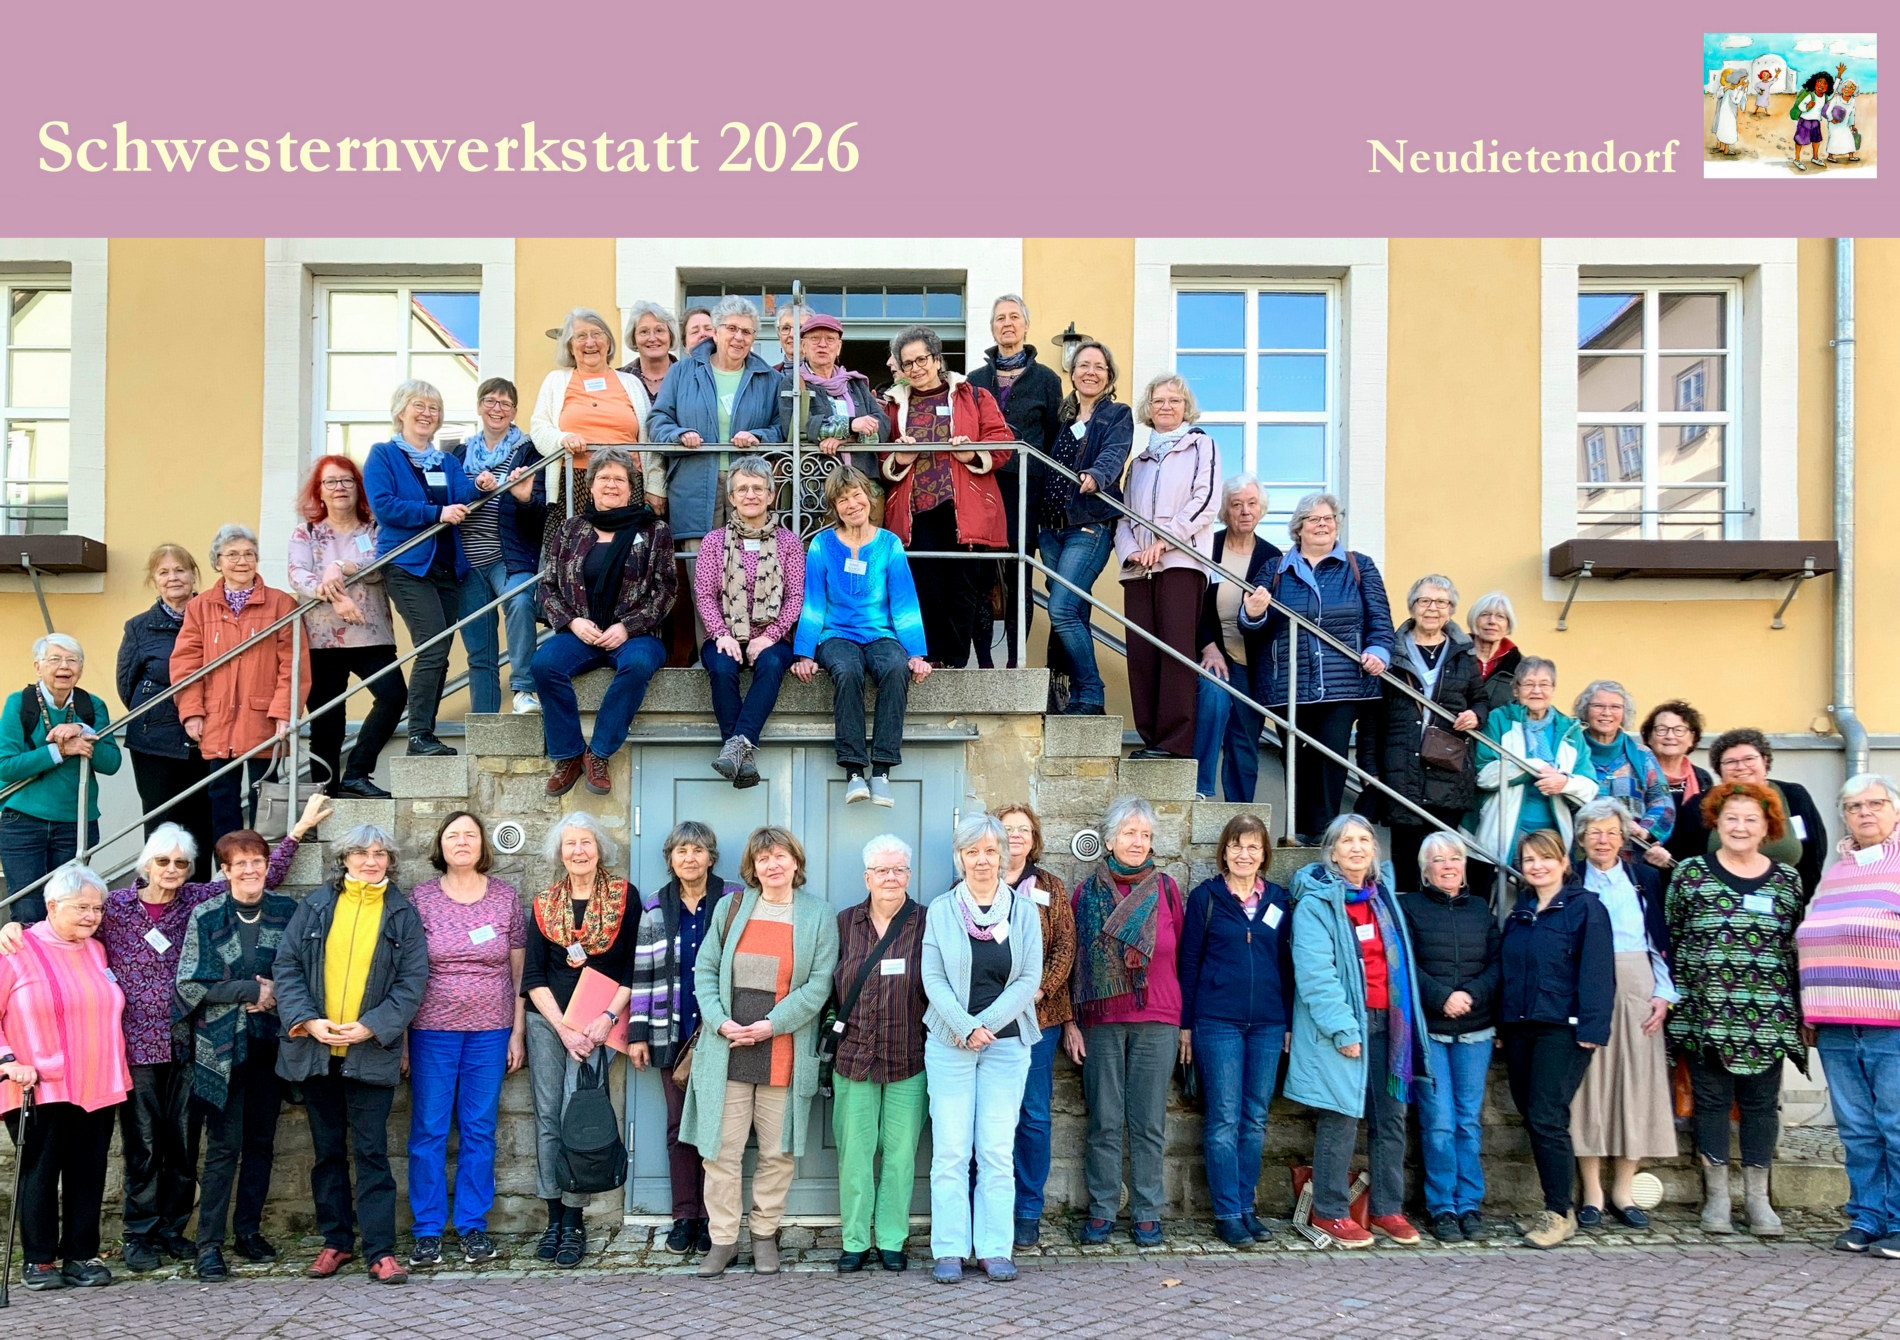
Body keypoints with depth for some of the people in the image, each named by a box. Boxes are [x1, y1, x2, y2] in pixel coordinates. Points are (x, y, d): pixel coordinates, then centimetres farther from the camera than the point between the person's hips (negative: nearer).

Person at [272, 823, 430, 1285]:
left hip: (371, 1052, -2)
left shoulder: (403, 913, 2)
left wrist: (371, 1027, -14)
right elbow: (286, 965, 2)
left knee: (371, 1151, -2)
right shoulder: (316, 905, 6)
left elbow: (412, 980, -2)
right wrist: (306, 1020, -11)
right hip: (315, 1049, 2)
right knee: (328, 1151, 11)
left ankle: (381, 1251, 2)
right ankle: (335, 1242, 23)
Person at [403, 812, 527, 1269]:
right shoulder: (420, 898, 1)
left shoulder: (505, 897, 4)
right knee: (429, 1131, 3)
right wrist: (400, 1035, -1)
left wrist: (518, 1031, 3)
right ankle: (427, 1231, 12)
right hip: (432, 1030, -1)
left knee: (479, 1130, 6)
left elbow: (519, 969, 7)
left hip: (489, 1032, 1)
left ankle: (473, 1226, 16)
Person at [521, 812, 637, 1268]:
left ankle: (573, 1224, 0)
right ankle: (554, 1218, 12)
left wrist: (607, 1017, -11)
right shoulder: (544, 904, 8)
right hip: (547, 1021, 3)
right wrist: (563, 1028, -6)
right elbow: (534, 977, 5)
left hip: (596, 1025, -3)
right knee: (547, 1119, 3)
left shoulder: (625, 897, 1)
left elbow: (632, 969, 0)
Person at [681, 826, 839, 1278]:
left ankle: (764, 1233, 22)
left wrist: (772, 1024, -12)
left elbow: (819, 984, -3)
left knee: (777, 1151, 7)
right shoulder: (732, 907, 7)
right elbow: (705, 969, 7)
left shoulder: (817, 914, 2)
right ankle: (723, 1239, 14)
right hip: (727, 1048, 1)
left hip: (783, 1050, -1)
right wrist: (720, 1021, -8)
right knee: (721, 1149, 2)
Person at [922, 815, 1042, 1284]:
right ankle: (949, 1250, 7)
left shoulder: (1024, 911, 4)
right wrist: (966, 1028, -14)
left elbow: (1029, 979, -1)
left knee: (998, 1151, 3)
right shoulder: (940, 910, 3)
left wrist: (987, 1024, -10)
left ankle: (995, 1249, 11)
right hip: (949, 1042, 0)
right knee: (950, 1151, 0)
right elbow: (933, 978, -2)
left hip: (1006, 1043, 1)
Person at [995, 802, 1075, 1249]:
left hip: (1038, 1014, 1)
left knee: (1034, 1115, 4)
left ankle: (1029, 1212, 14)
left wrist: (1041, 988, -10)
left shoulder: (1050, 887, 11)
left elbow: (1065, 945, 5)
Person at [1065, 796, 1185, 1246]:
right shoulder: (1087, 892, 5)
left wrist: (1184, 1021, 4)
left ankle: (1147, 1214, 13)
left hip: (1157, 1022, 0)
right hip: (1101, 1021, 0)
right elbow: (1072, 959, 6)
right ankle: (1102, 1211, 14)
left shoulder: (1165, 888, 5)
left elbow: (1179, 954, 7)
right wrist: (1070, 1022, 0)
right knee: (1104, 1122, 4)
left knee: (1148, 1123, 4)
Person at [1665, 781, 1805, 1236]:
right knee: (1711, 1100, 4)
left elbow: (1798, 945, 9)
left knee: (1761, 1103, 7)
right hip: (1707, 1013, -2)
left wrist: (1798, 1010, 5)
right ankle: (1716, 1197, 13)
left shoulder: (1787, 879, 8)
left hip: (1768, 1016, 2)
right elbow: (1670, 938, 2)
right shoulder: (1691, 873, 1)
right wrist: (1673, 997, -3)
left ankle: (1758, 1198, 17)